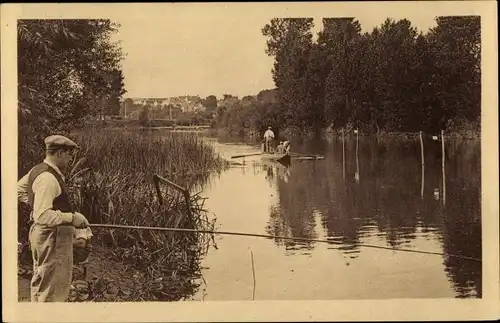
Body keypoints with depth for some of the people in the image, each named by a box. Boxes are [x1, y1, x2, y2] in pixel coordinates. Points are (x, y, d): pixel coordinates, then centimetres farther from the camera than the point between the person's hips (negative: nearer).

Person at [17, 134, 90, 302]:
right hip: (53, 237, -11)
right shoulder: (48, 178, -24)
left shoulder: (37, 170, 7)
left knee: (40, 282, 21)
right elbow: (43, 216, -30)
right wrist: (72, 218, -27)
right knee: (53, 290, -2)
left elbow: (19, 188, 25)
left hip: (40, 233, 11)